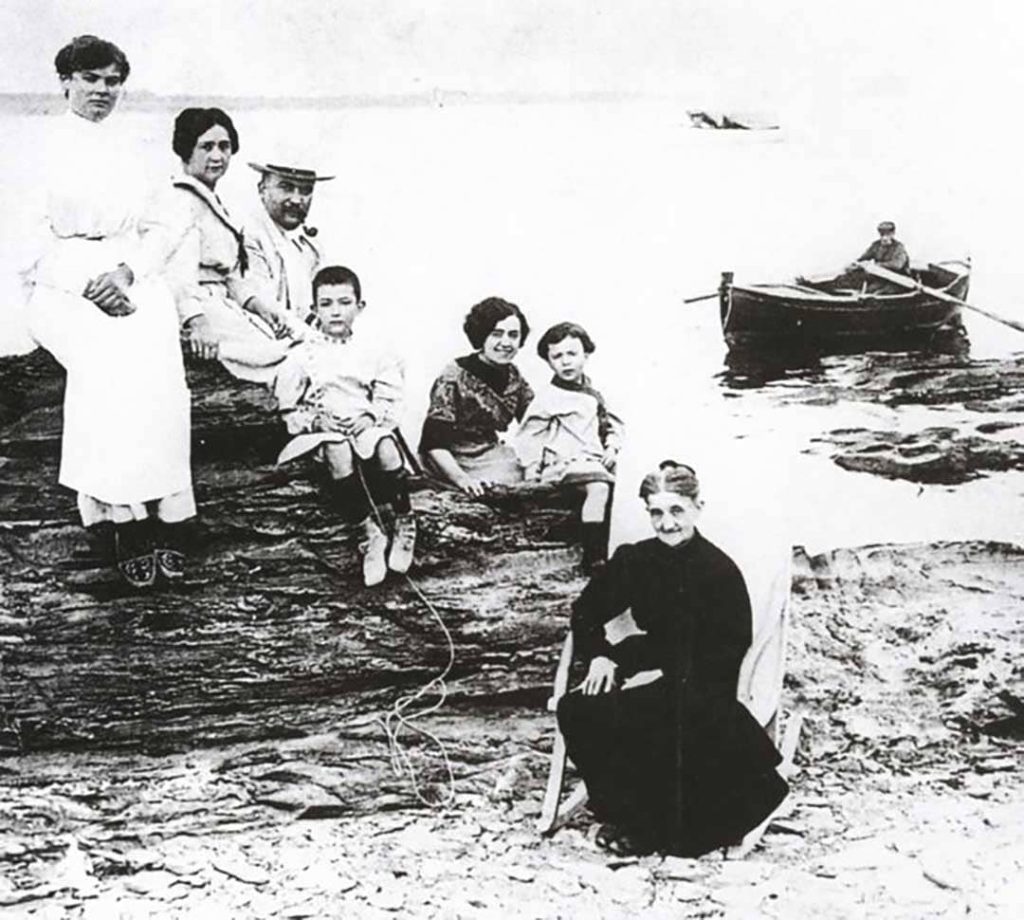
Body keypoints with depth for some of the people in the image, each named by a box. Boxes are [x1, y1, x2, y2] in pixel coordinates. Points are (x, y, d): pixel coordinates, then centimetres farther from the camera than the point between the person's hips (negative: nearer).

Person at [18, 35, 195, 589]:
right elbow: (38, 241, 3)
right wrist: (86, 281, -15)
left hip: (129, 277, 2)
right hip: (62, 283, -2)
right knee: (110, 361, -32)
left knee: (155, 358, -29)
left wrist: (126, 271, -12)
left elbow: (155, 236, 10)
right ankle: (126, 524, -33)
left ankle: (166, 520, -29)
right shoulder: (43, 149, 11)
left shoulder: (128, 150, 18)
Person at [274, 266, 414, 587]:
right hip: (323, 431, -1)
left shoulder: (372, 353, 16)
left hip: (369, 425, 1)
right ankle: (369, 532, -28)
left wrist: (369, 417, -12)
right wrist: (316, 419, -9)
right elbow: (289, 410, 9)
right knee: (339, 455, -37)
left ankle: (404, 522, -14)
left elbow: (390, 400, 8)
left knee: (387, 450, -35)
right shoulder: (301, 357, 12)